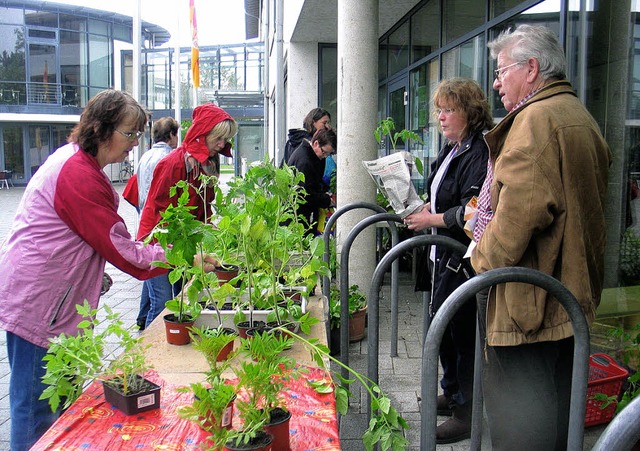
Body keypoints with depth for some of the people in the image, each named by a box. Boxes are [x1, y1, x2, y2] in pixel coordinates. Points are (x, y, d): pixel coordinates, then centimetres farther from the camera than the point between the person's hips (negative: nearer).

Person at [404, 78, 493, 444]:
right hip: (444, 254, 10)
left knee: (460, 329, -2)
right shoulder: (452, 150, 14)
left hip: (464, 258, -10)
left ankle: (467, 412, 13)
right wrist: (422, 208, 8)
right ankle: (453, 393, 37)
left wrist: (432, 219, -16)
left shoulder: (479, 153, -17)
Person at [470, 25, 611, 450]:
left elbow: (522, 210, -26)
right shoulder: (581, 116, 18)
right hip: (572, 296, 11)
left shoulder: (536, 117, -15)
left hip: (526, 299, -10)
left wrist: (484, 263, -12)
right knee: (557, 411, 21)